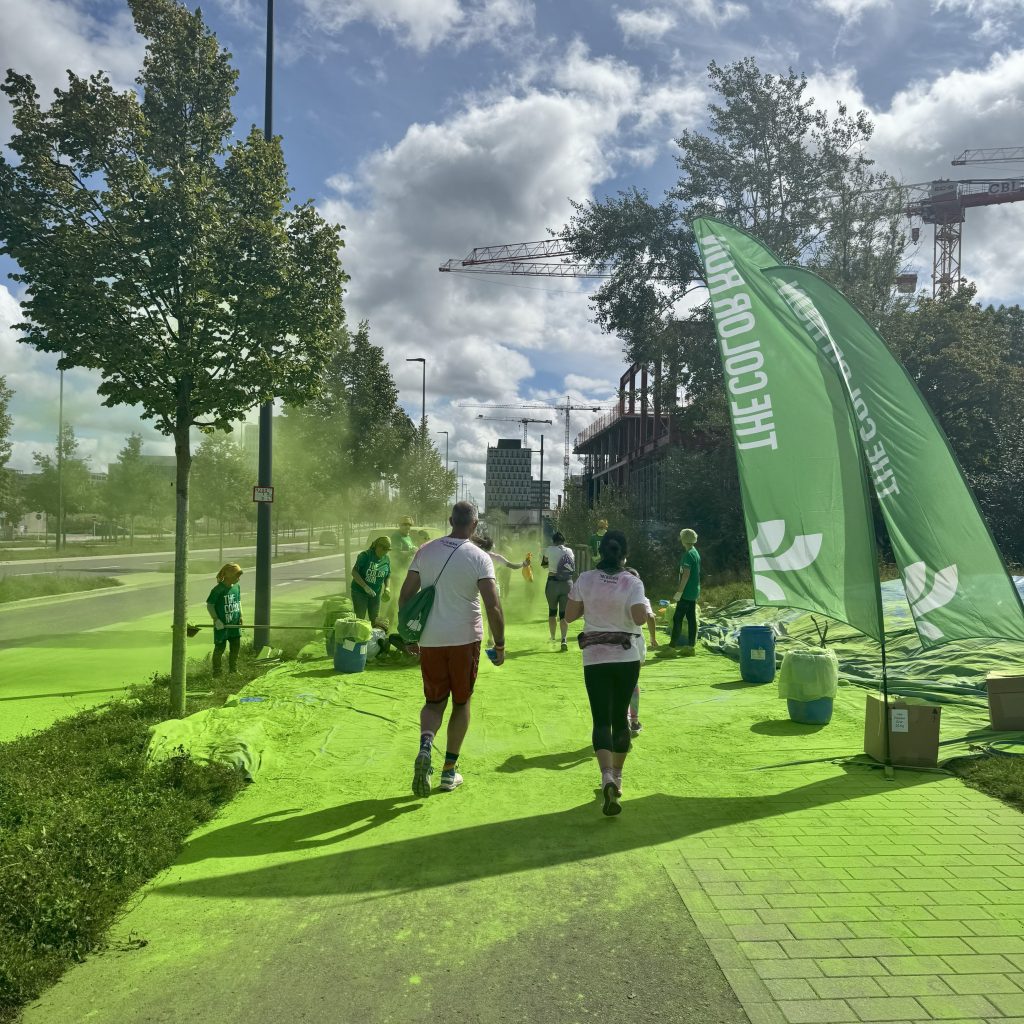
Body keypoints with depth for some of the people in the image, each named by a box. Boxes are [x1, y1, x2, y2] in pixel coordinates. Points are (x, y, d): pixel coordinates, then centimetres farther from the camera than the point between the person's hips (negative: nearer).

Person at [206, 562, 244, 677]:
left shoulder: (237, 587, 3)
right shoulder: (218, 590, -17)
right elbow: (209, 605, -12)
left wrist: (240, 615, 5)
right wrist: (216, 619, -17)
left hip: (235, 624, 7)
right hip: (222, 625, -6)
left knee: (235, 647, 13)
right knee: (220, 648, 4)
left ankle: (233, 671, 27)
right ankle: (216, 672, 18)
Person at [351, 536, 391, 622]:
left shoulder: (386, 560, 1)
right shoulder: (365, 555, -15)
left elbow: (387, 576, 14)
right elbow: (354, 572, -18)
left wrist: (386, 588, -5)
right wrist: (365, 587, -27)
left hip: (376, 594, 5)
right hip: (360, 592, -5)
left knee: (376, 619, 8)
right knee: (360, 618, -2)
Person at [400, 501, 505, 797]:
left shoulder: (426, 551, 2)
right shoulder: (479, 558, -9)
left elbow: (405, 596, 2)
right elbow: (493, 606, -15)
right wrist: (500, 645, -5)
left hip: (430, 639, 2)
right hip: (465, 639, -2)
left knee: (434, 701, 15)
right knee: (461, 702, 15)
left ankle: (425, 747, -13)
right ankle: (449, 770, 18)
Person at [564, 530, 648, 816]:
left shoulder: (585, 580, -3)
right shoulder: (633, 583, -8)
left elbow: (569, 616, 1)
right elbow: (640, 618, -20)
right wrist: (646, 602, 0)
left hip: (595, 658, 0)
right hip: (627, 657, 0)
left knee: (602, 720, -1)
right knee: (620, 717, 15)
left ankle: (607, 777, -22)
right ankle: (616, 777, 26)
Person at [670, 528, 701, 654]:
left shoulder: (688, 555, -16)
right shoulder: (695, 552, 14)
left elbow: (686, 574, -21)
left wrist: (678, 593, -20)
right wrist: (679, 586, 26)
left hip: (686, 593, -9)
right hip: (694, 593, 9)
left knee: (677, 618, -5)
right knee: (691, 619, 8)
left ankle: (672, 645, -4)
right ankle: (691, 646, 10)